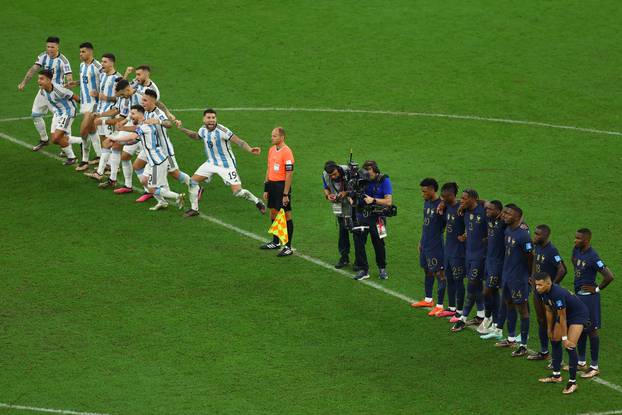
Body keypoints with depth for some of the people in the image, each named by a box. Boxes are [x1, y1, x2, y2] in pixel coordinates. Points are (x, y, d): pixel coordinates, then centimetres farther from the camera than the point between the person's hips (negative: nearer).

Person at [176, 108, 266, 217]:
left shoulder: (221, 130, -24)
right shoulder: (203, 130, -2)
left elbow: (238, 141, -27)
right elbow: (196, 136, 24)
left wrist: (250, 149, -43)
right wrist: (181, 129, 17)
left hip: (226, 165, -7)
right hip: (211, 163, 7)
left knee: (237, 191, -13)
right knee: (193, 181, 0)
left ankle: (258, 202, 13)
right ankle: (194, 209, 15)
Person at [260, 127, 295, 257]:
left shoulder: (286, 152, -16)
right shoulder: (271, 150, 10)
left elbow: (289, 174, -17)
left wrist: (286, 194, -19)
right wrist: (266, 189, 15)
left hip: (282, 185, -8)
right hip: (272, 184, 8)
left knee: (286, 215, -3)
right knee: (273, 212, 16)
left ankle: (288, 247, 1)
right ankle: (275, 242, 29)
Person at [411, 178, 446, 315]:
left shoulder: (441, 205, -19)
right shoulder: (426, 203, 8)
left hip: (436, 246, -9)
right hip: (425, 244, 9)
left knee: (439, 273, -1)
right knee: (427, 271, 20)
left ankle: (440, 305, 3)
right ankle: (428, 299, 35)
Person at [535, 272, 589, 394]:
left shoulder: (557, 293, -36)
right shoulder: (541, 292, -11)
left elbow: (562, 317, -30)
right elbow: (549, 311, 5)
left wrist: (565, 338, -23)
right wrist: (549, 329, 13)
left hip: (578, 314, -9)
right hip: (565, 313, 9)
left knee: (570, 346, -16)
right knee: (554, 341, 13)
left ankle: (572, 382, -9)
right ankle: (556, 376, 27)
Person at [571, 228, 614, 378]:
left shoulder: (593, 257, -23)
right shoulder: (576, 251, 2)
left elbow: (609, 276, -27)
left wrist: (597, 288, -15)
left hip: (589, 297, -9)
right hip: (578, 295, 9)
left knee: (591, 330, -1)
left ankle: (594, 366, 6)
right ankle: (581, 362, 29)